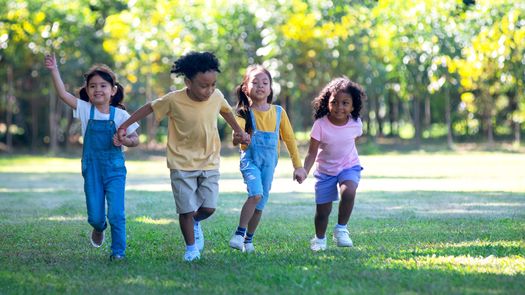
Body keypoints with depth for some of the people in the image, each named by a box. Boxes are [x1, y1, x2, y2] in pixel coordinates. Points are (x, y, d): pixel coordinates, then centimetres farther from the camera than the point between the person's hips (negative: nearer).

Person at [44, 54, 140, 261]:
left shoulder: (120, 115, -4)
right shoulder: (85, 110, 0)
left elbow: (135, 139, 3)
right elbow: (62, 94, -8)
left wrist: (124, 141, -19)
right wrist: (54, 70, -15)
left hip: (115, 168, -2)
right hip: (92, 168, 2)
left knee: (116, 214, -10)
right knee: (95, 216, 4)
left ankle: (118, 250, 6)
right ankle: (99, 228, 39)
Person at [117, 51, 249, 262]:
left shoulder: (216, 97, -6)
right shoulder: (174, 100, -17)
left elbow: (226, 111, 18)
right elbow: (149, 108, -1)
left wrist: (238, 131, 26)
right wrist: (124, 126, 2)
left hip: (209, 163, 3)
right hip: (182, 164, -3)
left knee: (208, 208, -3)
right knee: (187, 209, -4)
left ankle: (195, 222, 32)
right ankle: (191, 248, 16)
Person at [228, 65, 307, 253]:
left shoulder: (279, 112, 4)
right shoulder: (245, 112, -6)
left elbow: (289, 139, 10)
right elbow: (237, 136, -22)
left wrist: (298, 166, 10)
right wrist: (238, 138, -47)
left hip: (269, 163, 4)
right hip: (250, 159, -4)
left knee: (260, 203, 7)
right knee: (256, 194, -25)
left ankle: (248, 240, 22)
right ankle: (239, 234, -14)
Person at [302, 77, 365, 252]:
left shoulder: (355, 124, -15)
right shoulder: (321, 124, -21)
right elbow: (312, 153, -19)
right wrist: (304, 171, -34)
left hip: (349, 167, 0)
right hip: (325, 170, 0)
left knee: (348, 191, -31)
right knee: (323, 210, 4)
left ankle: (341, 229, -10)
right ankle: (320, 239, 35)